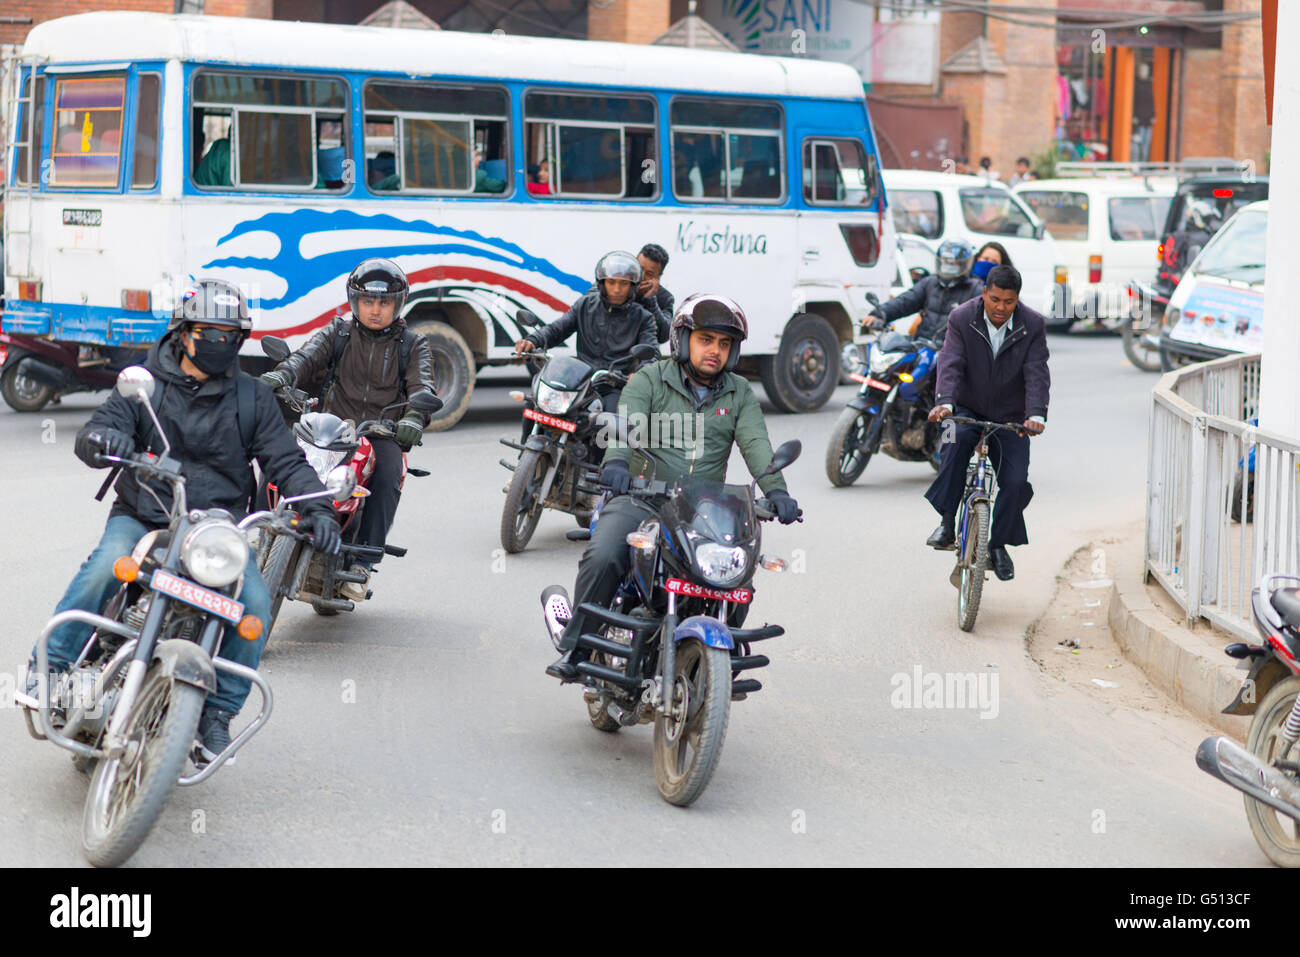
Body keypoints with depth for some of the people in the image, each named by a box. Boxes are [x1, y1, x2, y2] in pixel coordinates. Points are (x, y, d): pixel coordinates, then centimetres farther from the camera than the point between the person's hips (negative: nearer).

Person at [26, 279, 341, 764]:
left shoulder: (252, 397, 8)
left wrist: (317, 508, -15)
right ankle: (48, 666, -18)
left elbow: (286, 460, 4)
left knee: (255, 603, -21)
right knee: (104, 568, -32)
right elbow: (94, 431, -4)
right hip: (142, 517, -1)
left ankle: (217, 712, -5)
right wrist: (103, 439, -31)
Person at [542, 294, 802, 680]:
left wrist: (775, 489, -22)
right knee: (603, 557, -27)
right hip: (641, 499, -3)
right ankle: (575, 646, -11)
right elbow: (628, 423, -14)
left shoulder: (739, 394, 13)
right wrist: (616, 461, -37)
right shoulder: (649, 379, 4)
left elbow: (755, 444, -2)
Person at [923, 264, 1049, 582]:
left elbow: (1037, 374, -17)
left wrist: (1036, 414, -34)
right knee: (956, 444, -33)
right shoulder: (962, 319, -9)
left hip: (1011, 419, 1)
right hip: (968, 411, -1)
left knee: (1016, 482, -12)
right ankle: (947, 523, -23)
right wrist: (944, 402, -39)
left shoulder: (1033, 326, -8)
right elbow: (950, 363, -21)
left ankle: (998, 545, 11)